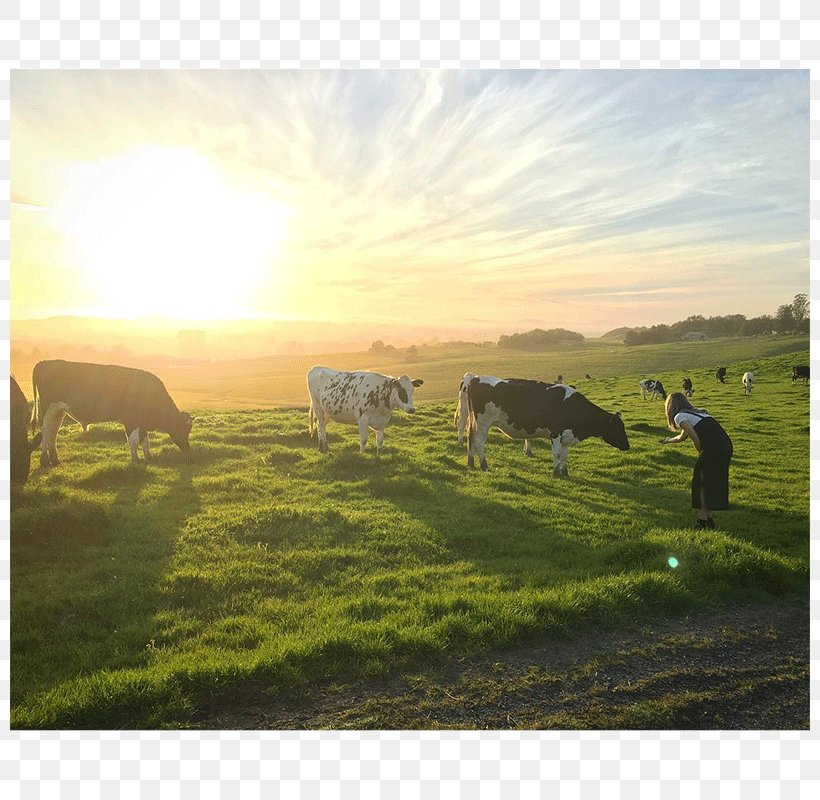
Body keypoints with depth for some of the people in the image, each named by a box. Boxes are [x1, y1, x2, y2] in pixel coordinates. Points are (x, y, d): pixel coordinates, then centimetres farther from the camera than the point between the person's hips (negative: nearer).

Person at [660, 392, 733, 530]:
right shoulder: (697, 412, 29)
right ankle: (708, 518, 25)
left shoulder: (679, 416, 3)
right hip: (726, 444, 8)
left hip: (713, 448, -8)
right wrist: (669, 440, 59)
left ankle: (702, 520, 11)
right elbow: (683, 436, 43)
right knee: (715, 481, 18)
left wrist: (702, 454, 3)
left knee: (703, 483, 7)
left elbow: (695, 438, -11)